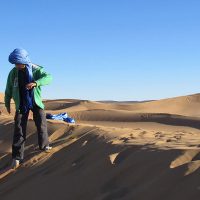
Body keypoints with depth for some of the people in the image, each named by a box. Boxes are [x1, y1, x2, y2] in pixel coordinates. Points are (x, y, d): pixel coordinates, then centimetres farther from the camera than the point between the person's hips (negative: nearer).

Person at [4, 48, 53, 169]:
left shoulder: (36, 70, -13)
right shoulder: (13, 73, -7)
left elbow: (48, 77, -29)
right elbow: (9, 89, 5)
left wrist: (36, 83, -46)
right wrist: (7, 104, 13)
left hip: (36, 102, 0)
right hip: (21, 104, 0)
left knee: (42, 125, 4)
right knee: (19, 129, -4)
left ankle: (44, 145, 31)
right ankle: (17, 157, -1)